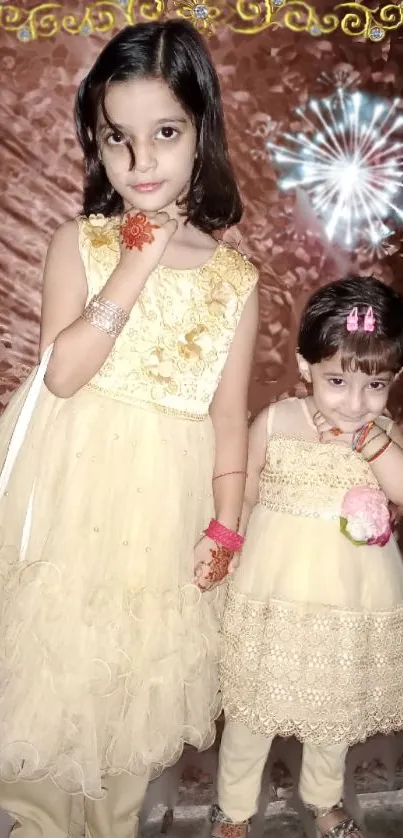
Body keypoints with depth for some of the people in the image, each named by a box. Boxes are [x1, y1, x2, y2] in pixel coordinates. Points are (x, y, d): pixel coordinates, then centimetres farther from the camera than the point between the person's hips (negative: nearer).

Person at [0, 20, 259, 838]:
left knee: (139, 681, 18)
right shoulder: (77, 242, -7)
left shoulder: (233, 276, -5)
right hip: (73, 500, 0)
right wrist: (132, 273, -21)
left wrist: (225, 526, -2)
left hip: (166, 512, 1)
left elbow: (229, 413, 0)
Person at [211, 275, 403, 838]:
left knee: (339, 703, 21)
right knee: (256, 702, 11)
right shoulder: (275, 422, -10)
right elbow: (243, 498, -1)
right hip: (275, 590, -2)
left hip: (353, 597, 3)